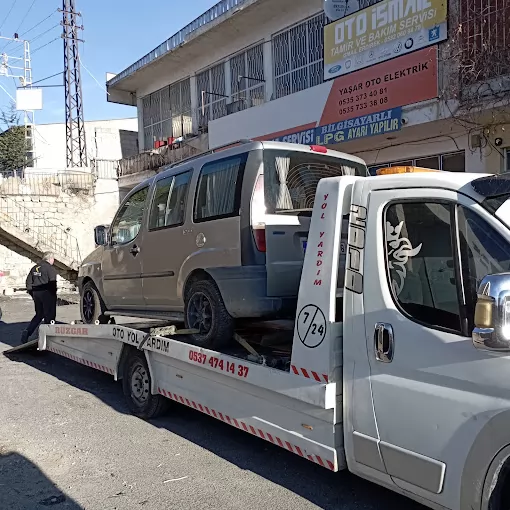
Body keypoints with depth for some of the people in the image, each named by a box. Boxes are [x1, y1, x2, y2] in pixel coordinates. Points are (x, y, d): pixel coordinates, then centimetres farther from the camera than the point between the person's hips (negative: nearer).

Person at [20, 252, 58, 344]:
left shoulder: (35, 268, 12)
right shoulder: (50, 268, -11)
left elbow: (28, 281, 14)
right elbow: (52, 283, -16)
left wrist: (32, 293, 18)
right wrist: (54, 294, -6)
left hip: (36, 294, 7)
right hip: (46, 294, -7)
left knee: (39, 315, 19)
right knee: (49, 316, 3)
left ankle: (27, 332, 6)